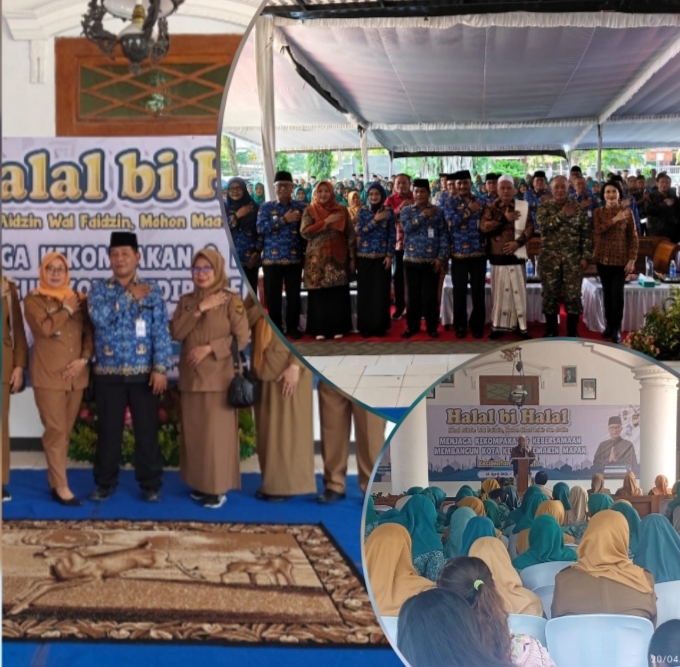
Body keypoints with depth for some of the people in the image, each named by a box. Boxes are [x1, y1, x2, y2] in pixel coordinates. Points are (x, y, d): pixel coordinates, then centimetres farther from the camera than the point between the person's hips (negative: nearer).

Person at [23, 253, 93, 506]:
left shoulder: (78, 299, 11)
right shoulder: (33, 300, -1)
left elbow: (90, 332, 8)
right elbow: (44, 328, -17)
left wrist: (84, 358, -7)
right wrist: (66, 310, -8)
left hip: (76, 375, 4)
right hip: (48, 376, -4)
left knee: (66, 431, 10)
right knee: (55, 431, -5)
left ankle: (53, 480, 20)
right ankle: (61, 487, -1)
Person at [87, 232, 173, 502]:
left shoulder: (152, 290, 3)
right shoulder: (99, 289, 5)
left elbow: (161, 332, -2)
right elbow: (99, 317, -16)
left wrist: (160, 368, -10)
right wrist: (129, 296, -13)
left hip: (143, 373, -1)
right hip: (108, 374, 1)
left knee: (147, 430, 4)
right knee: (108, 430, 8)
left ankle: (150, 484, 15)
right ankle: (105, 483, 20)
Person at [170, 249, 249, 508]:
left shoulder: (231, 300, -4)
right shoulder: (186, 301, 10)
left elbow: (242, 338, -9)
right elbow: (176, 333, -4)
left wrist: (208, 348, -15)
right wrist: (199, 309, -13)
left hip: (218, 377, -5)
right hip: (190, 377, 5)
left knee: (217, 434, -4)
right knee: (194, 432, 8)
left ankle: (218, 487, 3)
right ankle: (200, 483, 18)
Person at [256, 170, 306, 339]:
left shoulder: (300, 207, 6)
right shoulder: (266, 207, 5)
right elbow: (261, 228, -9)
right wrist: (284, 220, -12)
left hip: (294, 257, 0)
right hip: (271, 257, 0)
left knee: (293, 294, 3)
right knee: (273, 295, 3)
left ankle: (293, 327, 15)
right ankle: (275, 328, 15)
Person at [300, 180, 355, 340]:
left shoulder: (341, 210, 7)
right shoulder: (309, 211, 4)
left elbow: (350, 234, 7)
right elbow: (304, 232, -9)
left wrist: (352, 257, 2)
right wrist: (326, 222, -13)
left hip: (338, 258, 1)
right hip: (317, 259, -1)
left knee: (339, 293, 0)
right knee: (319, 294, -1)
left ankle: (338, 328, 9)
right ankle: (320, 329, 7)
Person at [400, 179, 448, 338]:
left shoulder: (437, 212, 4)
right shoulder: (406, 210, 6)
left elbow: (443, 236, 1)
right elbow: (407, 227, -12)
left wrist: (441, 257, -7)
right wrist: (424, 215, -13)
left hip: (431, 261, -1)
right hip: (411, 260, 1)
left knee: (430, 295, -1)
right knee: (413, 295, 6)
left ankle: (432, 327, 11)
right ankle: (412, 326, 17)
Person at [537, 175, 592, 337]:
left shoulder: (578, 208, 6)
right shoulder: (544, 207, 4)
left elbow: (587, 233, 3)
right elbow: (543, 225, -16)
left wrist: (585, 256, -4)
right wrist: (562, 214, -15)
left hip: (573, 259, 0)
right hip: (550, 258, 0)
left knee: (573, 295, -2)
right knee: (550, 294, 4)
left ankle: (572, 332, 9)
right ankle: (551, 331, 16)